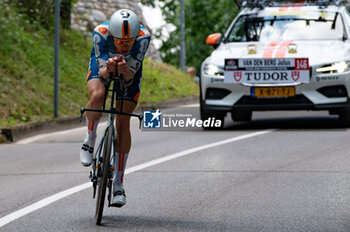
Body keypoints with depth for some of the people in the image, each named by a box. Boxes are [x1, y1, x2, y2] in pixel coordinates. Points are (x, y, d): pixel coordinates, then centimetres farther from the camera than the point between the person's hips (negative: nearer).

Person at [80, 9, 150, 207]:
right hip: (102, 65, -1)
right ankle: (90, 141, -5)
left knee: (123, 123, -6)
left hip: (129, 70, 1)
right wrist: (107, 69, -53)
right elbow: (102, 72, -31)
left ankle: (118, 184, 3)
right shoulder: (101, 33, -37)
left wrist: (125, 71, -53)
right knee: (97, 96, -34)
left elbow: (130, 77, -30)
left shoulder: (144, 37, -36)